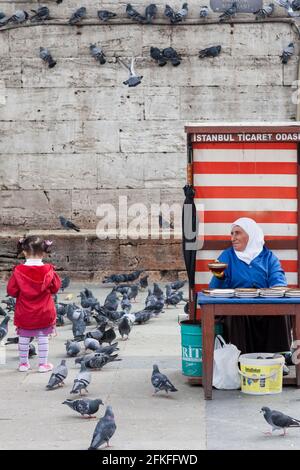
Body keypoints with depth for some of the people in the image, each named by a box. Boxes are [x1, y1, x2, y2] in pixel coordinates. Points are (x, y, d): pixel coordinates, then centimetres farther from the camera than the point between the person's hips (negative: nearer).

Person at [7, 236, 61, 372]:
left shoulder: (18, 271, -12)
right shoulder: (48, 270, -11)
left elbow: (11, 291, -6)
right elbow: (55, 288, 0)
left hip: (24, 313, 0)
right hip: (44, 313, 0)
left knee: (23, 338, 12)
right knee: (43, 338, 7)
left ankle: (23, 363, 20)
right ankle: (43, 364, 11)